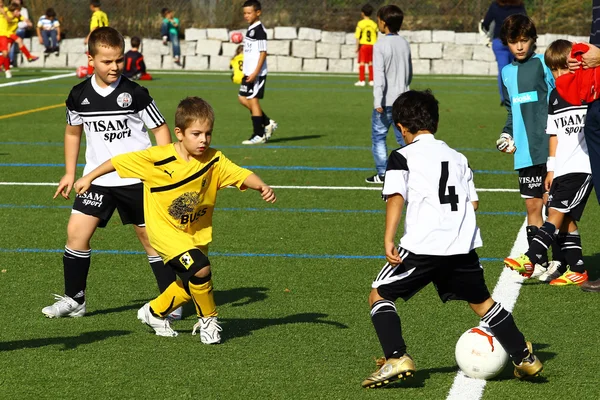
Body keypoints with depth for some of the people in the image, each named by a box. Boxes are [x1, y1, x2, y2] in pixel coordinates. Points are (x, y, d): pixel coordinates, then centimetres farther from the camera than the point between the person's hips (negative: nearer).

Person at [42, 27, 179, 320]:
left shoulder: (135, 94, -10)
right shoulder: (79, 95, -1)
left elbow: (160, 129, -2)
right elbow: (73, 131, 16)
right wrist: (69, 174, 15)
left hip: (136, 179, -3)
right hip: (97, 178, 3)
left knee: (150, 237, 3)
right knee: (76, 232, -6)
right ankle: (74, 300, 7)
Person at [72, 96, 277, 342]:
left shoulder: (214, 161, -11)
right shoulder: (157, 157, -19)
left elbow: (241, 175, -22)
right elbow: (120, 162, -9)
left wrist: (262, 186, -41)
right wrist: (89, 178, -2)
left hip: (197, 234, 5)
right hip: (166, 231, -5)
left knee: (192, 284, 17)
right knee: (200, 268, -25)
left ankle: (154, 313, 44)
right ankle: (208, 320, -2)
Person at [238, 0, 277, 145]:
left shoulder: (259, 30, -14)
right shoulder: (250, 29, 14)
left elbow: (263, 53, -18)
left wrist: (255, 73, -22)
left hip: (257, 73, -10)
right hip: (248, 73, 10)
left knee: (253, 100, -5)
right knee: (243, 99, 11)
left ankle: (259, 135, 1)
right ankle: (268, 123, 20)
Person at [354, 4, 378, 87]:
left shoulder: (361, 23, -7)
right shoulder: (374, 24, 3)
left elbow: (358, 36, -9)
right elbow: (376, 36, 5)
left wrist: (357, 47, -2)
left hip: (363, 45, -3)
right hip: (372, 45, 3)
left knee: (362, 63, 1)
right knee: (371, 63, 8)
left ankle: (361, 80, -1)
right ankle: (371, 80, 8)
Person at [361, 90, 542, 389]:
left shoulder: (402, 157, 2)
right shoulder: (458, 157, 18)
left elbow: (396, 198, -10)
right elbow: (473, 202, 17)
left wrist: (388, 240, -18)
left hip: (422, 246, -5)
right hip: (463, 247, 5)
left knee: (379, 295, 7)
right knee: (481, 301, 22)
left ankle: (396, 358, -9)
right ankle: (524, 358, 23)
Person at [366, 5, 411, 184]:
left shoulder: (380, 45, -12)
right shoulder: (405, 44, 9)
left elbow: (379, 75, -17)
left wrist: (378, 101, -20)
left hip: (386, 100, -6)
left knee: (378, 136, 5)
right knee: (404, 137, 8)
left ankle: (381, 173, 3)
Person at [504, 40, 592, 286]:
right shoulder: (555, 96, 13)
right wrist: (551, 168, 15)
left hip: (583, 166, -7)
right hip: (563, 169, 7)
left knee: (557, 213, -12)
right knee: (565, 219, 4)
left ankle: (530, 259, -17)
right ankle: (577, 270, 9)